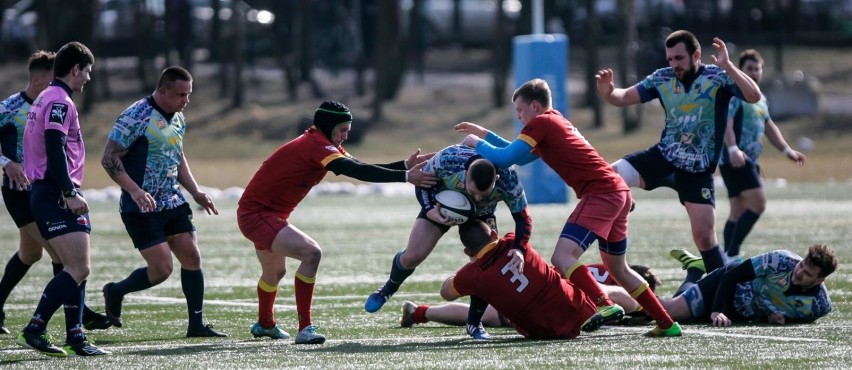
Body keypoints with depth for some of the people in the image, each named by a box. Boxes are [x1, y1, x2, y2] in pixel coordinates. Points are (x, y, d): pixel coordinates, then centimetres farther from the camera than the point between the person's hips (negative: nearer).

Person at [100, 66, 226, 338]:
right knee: (161, 269, -10)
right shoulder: (136, 116, -16)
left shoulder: (178, 119, 10)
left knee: (192, 257, 1)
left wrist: (195, 191, 13)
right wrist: (135, 191, -27)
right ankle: (115, 292, 17)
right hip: (141, 209, -8)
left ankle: (197, 324, 10)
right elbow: (109, 158, -18)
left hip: (173, 203, 8)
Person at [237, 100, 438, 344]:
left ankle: (264, 324, 55)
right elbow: (358, 172, -33)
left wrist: (405, 165, -6)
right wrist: (406, 177, -34)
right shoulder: (316, 146, -23)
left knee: (274, 273, 30)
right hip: (257, 214, -11)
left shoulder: (320, 144, 8)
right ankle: (304, 329, -25)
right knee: (311, 253, -25)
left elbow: (360, 168, 3)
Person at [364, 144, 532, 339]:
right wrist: (431, 212, -35)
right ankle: (388, 289, 23)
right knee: (412, 257, -12)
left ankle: (474, 323, 9)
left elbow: (523, 219, -26)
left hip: (482, 214, 1)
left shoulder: (507, 180, -40)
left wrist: (519, 249, -43)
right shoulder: (446, 160, -41)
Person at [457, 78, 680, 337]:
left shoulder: (540, 123, -3)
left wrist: (478, 143, 8)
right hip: (619, 191, 10)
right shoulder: (556, 122, 25)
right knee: (617, 269, 21)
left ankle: (605, 306, -36)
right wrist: (485, 134, 34)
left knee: (562, 258, -19)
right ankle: (667, 324, 21)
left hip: (599, 193, -10)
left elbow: (505, 158, -9)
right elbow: (522, 156, 36)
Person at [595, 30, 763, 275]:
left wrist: (727, 66, -38)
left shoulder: (717, 78, -12)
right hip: (664, 156, 3)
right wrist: (606, 92, -21)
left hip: (697, 170, -3)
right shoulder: (662, 79, -1)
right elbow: (624, 98, 2)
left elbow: (754, 97, -26)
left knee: (704, 236, -9)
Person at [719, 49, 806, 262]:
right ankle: (731, 255, -22)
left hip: (750, 160, 10)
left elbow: (769, 127, 31)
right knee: (758, 202, -21)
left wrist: (787, 150, 28)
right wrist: (733, 149, -35)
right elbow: (726, 124, -21)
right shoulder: (734, 94, -9)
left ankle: (729, 259, 11)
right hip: (736, 159, -10)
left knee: (739, 212, 9)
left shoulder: (760, 98, 21)